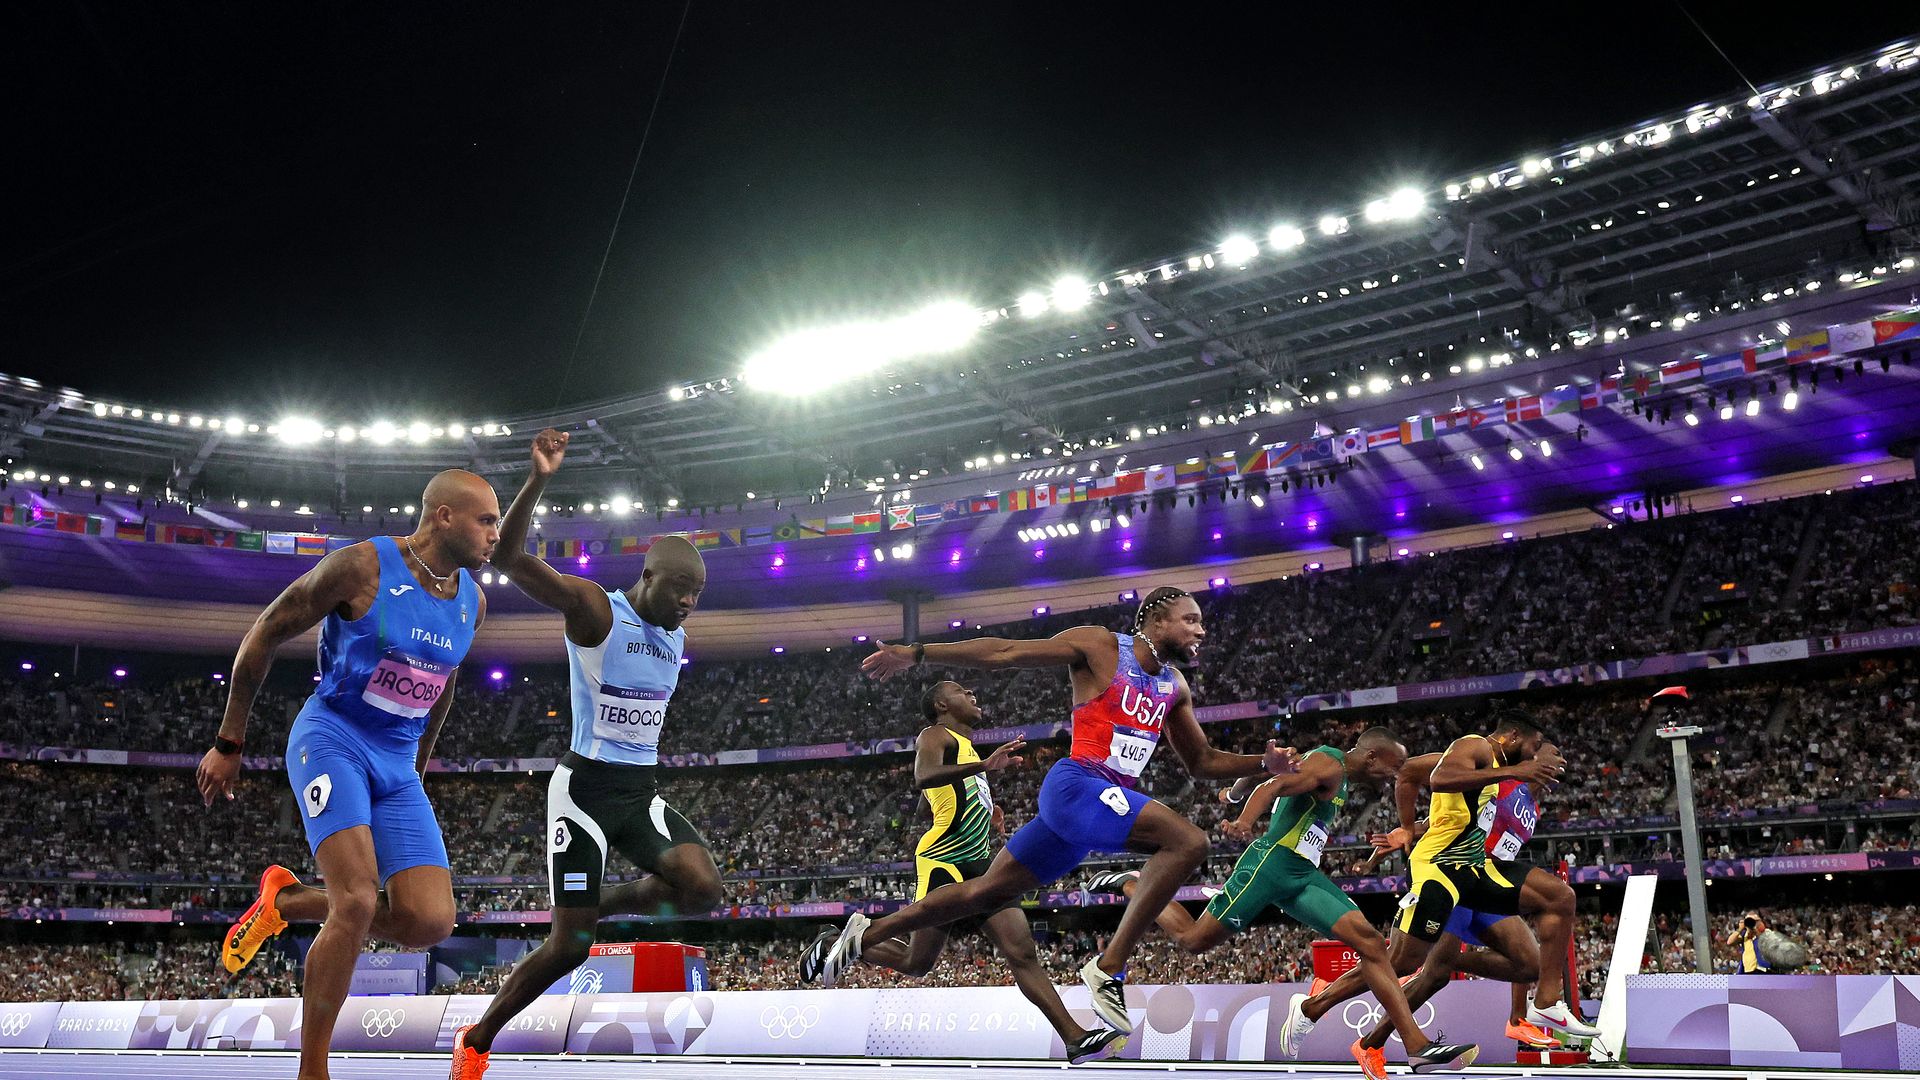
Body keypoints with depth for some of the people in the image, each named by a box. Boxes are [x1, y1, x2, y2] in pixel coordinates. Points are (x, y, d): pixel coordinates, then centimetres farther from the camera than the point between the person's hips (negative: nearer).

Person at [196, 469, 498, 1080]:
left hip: (396, 766, 6)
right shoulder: (362, 566, -13)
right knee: (358, 901, -23)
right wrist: (229, 744, -3)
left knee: (431, 922, -8)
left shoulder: (472, 603, 4)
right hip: (331, 739, -6)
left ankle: (287, 901, 17)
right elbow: (263, 636, -5)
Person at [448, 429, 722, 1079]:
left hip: (642, 789, 6)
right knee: (569, 946, -6)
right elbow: (508, 558, -28)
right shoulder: (594, 608, -14)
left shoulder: (676, 635, 8)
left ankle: (607, 904, 10)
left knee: (702, 888, -20)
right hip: (586, 787, -6)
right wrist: (539, 480, -39)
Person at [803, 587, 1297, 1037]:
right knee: (1187, 840, -24)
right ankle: (1109, 967, -22)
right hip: (1077, 785, -8)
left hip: (1110, 799, 8)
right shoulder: (1099, 647, -5)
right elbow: (1003, 653, -5)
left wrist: (1264, 762, 9)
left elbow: (1202, 762, 25)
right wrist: (917, 653, -8)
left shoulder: (1175, 686, 17)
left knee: (987, 891, 11)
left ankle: (867, 933, 21)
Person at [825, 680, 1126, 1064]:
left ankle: (1076, 1040, -11)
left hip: (979, 862, 8)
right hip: (944, 863, -8)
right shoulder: (935, 736, 0)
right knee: (916, 963, -2)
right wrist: (984, 765, -34)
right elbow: (923, 777, -24)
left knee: (1024, 952, -4)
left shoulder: (968, 750, 28)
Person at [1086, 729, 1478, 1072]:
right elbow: (1274, 786, -27)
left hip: (1303, 874, 9)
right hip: (1273, 862, -9)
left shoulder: (1339, 777, 20)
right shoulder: (1328, 765, -11)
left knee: (1371, 943, -6)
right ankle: (1130, 886, 22)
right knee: (1195, 939, -2)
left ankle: (1419, 1047, -11)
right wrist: (1244, 822, -44)